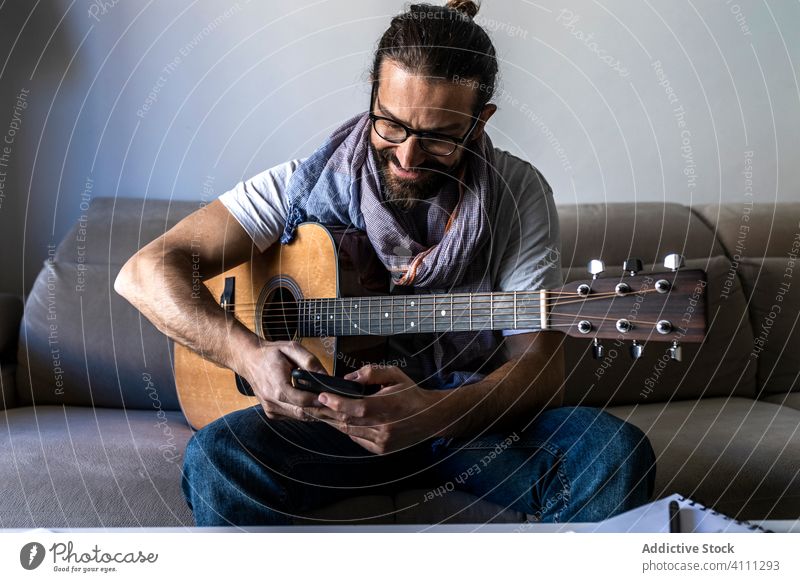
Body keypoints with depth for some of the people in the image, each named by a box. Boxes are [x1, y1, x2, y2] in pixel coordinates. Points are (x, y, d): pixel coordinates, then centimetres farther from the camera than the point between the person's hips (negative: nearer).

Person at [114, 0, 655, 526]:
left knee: (616, 452, -27)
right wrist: (248, 354, -29)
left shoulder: (519, 194, -8)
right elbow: (145, 271, -10)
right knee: (215, 458, -28)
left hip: (479, 413, 1)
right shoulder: (311, 183, -8)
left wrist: (434, 412, -34)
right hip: (337, 409, 0)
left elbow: (543, 370, -13)